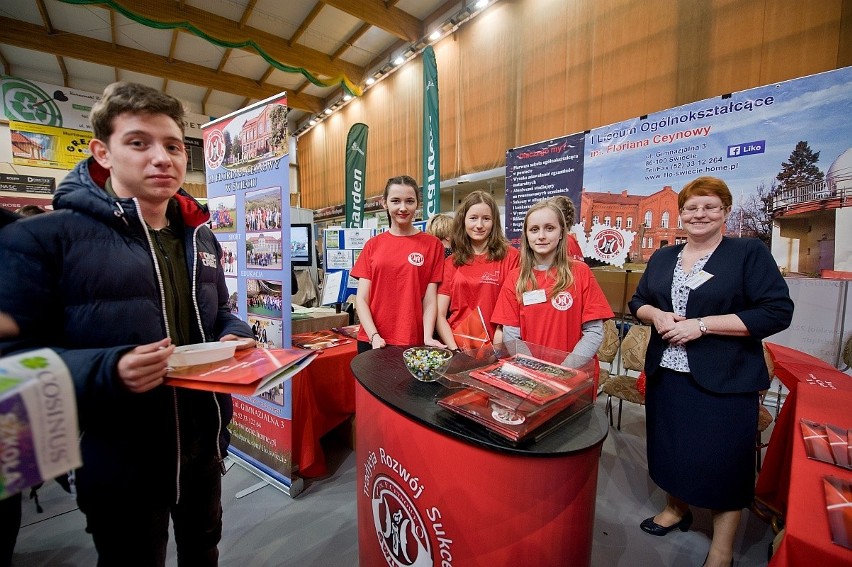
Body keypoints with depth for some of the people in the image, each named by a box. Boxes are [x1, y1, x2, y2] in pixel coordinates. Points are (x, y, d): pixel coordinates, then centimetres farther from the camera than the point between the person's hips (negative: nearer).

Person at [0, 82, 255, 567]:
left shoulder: (201, 238, 4)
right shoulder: (43, 238, -15)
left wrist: (236, 337, -8)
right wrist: (107, 372, -32)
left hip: (204, 443, 6)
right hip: (119, 463, -5)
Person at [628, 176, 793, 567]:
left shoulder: (751, 253, -5)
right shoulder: (662, 257, 9)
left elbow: (777, 312, -13)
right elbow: (637, 302, 12)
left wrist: (701, 324, -20)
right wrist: (656, 315, -10)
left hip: (725, 381, -4)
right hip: (665, 374, 5)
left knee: (724, 461, 7)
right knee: (671, 448, 18)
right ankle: (676, 509, 44)